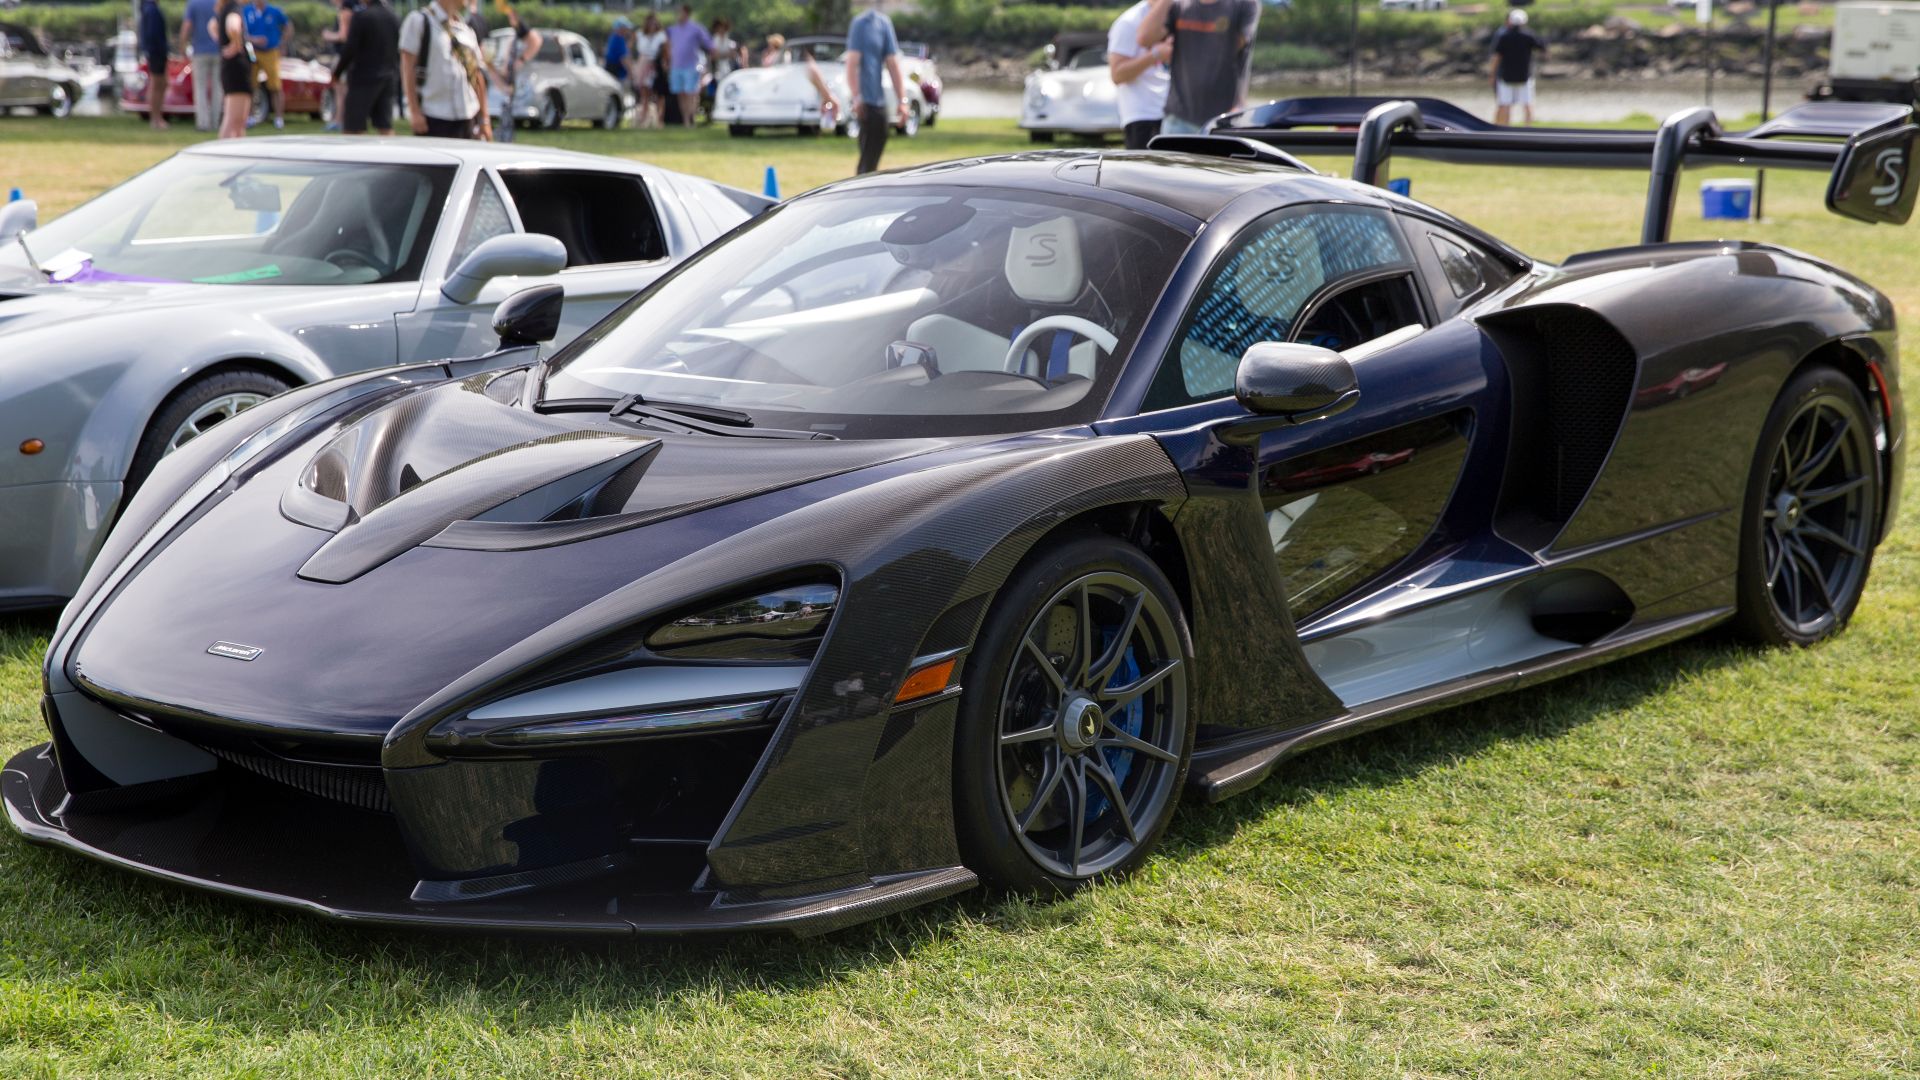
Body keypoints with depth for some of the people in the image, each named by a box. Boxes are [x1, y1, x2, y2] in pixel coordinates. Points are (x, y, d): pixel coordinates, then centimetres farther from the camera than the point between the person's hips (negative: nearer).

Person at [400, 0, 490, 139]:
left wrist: (484, 119, 13)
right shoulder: (419, 21, -3)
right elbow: (408, 69, -6)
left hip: (468, 117, 5)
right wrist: (414, 112, -12)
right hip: (433, 118, -5)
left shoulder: (467, 29, 14)